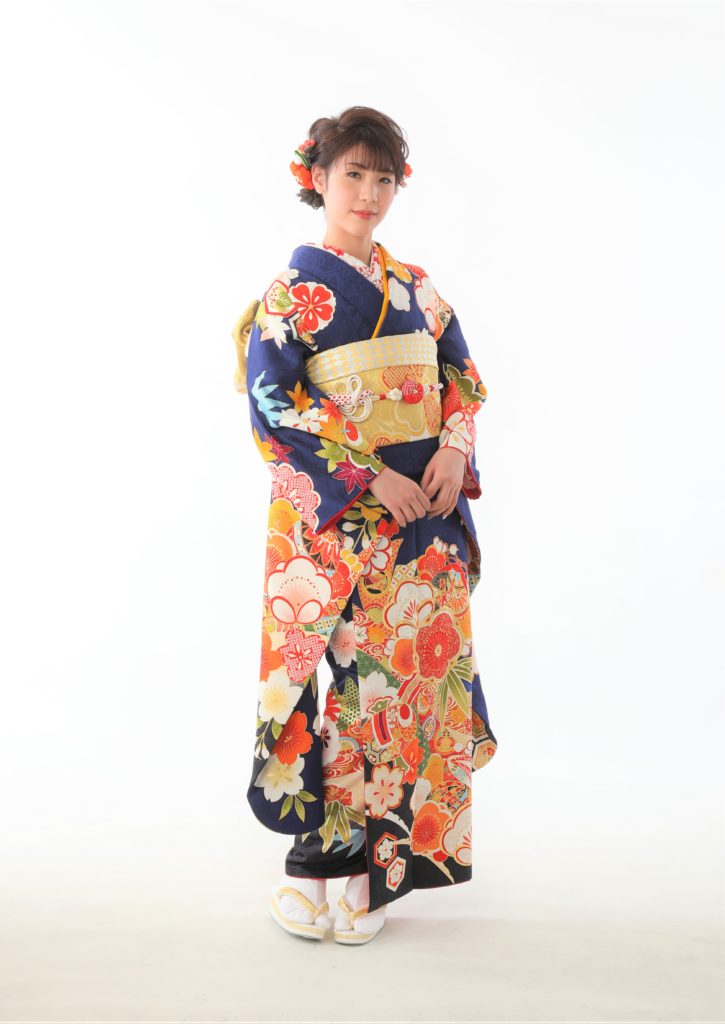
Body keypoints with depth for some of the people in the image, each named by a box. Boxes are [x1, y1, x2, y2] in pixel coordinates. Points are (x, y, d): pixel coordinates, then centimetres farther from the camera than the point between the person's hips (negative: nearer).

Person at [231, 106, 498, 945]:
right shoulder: (291, 291, -2)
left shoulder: (414, 285, 14)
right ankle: (318, 855, 11)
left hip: (426, 508, 5)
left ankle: (379, 854, 19)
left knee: (425, 664, 4)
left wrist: (454, 448, -5)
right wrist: (371, 477, -16)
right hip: (340, 519, -5)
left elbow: (465, 373, 15)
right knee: (364, 671, -6)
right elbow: (272, 403, -11)